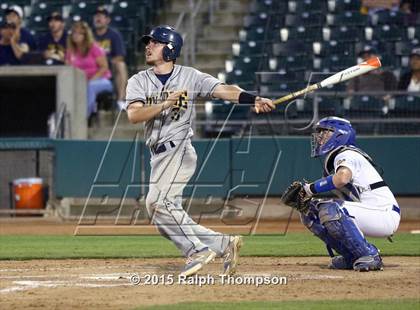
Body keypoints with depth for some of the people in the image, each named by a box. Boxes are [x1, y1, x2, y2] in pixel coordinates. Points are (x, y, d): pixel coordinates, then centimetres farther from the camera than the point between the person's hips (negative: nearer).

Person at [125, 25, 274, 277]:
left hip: (179, 150, -6)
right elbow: (133, 115, -7)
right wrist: (165, 104, -21)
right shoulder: (139, 81, 9)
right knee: (168, 213, 4)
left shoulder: (190, 76, 1)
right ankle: (224, 244, 12)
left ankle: (199, 249, -15)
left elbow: (224, 90, -10)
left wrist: (255, 100, -27)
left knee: (157, 202, -23)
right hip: (159, 157, 6)